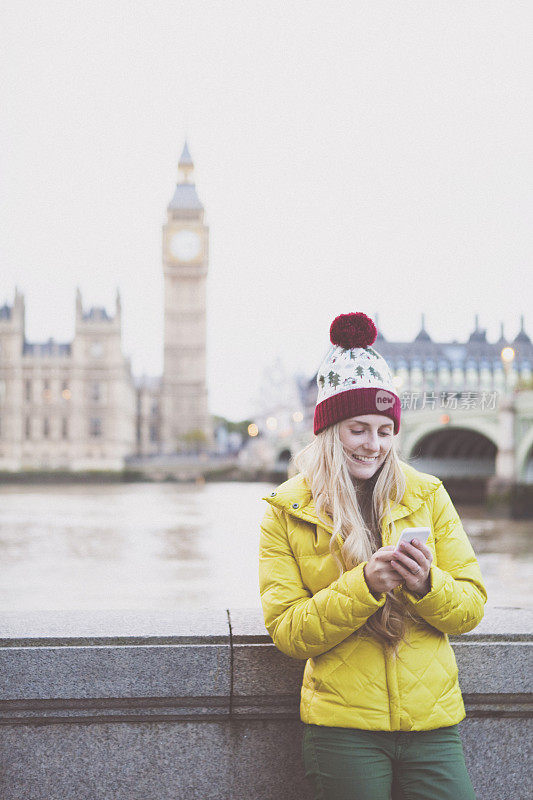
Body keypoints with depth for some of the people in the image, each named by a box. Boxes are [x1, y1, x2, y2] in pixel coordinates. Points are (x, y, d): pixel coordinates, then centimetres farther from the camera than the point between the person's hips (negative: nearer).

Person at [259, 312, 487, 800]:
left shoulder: (428, 496, 6)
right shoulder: (287, 512, 0)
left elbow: (472, 607, 7)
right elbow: (287, 632, -6)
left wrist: (427, 583, -15)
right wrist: (365, 583, -19)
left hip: (433, 721, 2)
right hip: (343, 725, -2)